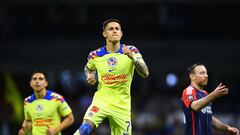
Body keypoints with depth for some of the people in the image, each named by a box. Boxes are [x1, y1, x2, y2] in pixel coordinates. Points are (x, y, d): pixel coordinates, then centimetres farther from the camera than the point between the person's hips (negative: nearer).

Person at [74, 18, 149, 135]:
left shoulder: (131, 51, -6)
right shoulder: (95, 55, -2)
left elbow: (145, 73, -17)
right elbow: (88, 68, 22)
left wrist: (133, 58, -32)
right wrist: (90, 77, -1)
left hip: (122, 105, 1)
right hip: (101, 100, 0)